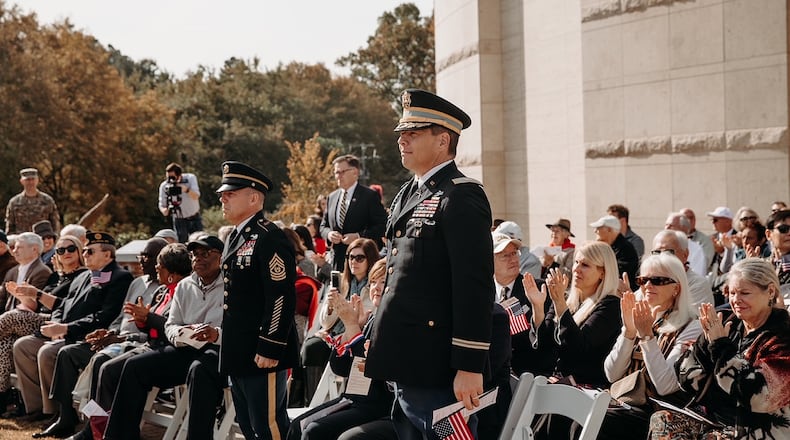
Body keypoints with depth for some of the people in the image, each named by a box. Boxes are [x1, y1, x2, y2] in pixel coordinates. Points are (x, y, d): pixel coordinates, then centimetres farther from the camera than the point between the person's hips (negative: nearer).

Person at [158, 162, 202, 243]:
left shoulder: (190, 178, -15)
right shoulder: (164, 186, -14)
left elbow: (196, 196, -26)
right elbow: (161, 205, -10)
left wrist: (186, 189, -45)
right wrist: (165, 210, -34)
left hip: (194, 218, 1)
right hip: (179, 220, -1)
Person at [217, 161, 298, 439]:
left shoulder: (270, 239, -15)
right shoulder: (236, 238, 16)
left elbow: (282, 299, -21)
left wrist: (269, 350, -23)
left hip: (262, 353, -10)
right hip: (239, 353, 10)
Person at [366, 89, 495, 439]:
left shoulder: (462, 197, -13)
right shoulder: (408, 195, 16)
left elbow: (475, 287, -19)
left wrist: (470, 368, -21)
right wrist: (376, 344, 20)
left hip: (438, 373, -9)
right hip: (405, 367, 9)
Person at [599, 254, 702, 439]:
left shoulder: (690, 328, -6)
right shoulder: (638, 318, 12)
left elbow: (665, 387, -17)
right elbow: (612, 375, 2)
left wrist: (647, 335, -19)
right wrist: (628, 330, -10)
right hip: (621, 400, 5)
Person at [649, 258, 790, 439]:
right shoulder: (731, 325, 7)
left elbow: (757, 397, -23)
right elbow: (688, 381, 4)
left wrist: (720, 345, -18)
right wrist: (707, 341, -12)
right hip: (713, 416, 6)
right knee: (661, 421, -15)